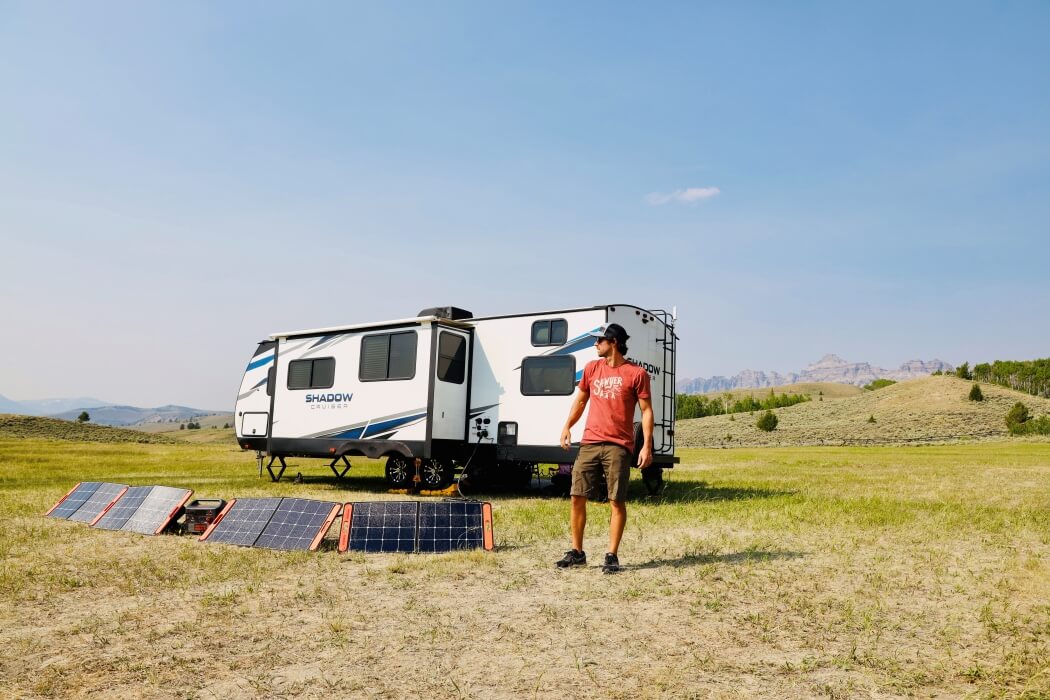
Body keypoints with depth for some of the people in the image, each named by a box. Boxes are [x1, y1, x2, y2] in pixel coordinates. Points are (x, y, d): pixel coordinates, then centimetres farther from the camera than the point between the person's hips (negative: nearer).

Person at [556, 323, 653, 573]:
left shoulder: (636, 374, -3)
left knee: (617, 502, -1)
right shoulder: (592, 368, 11)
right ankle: (577, 552, 15)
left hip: (618, 446, -4)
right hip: (589, 444, 5)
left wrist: (647, 445, -11)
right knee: (577, 497, 3)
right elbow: (580, 400, 21)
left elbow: (646, 411, -3)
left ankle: (612, 555, 10)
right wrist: (567, 426, 10)